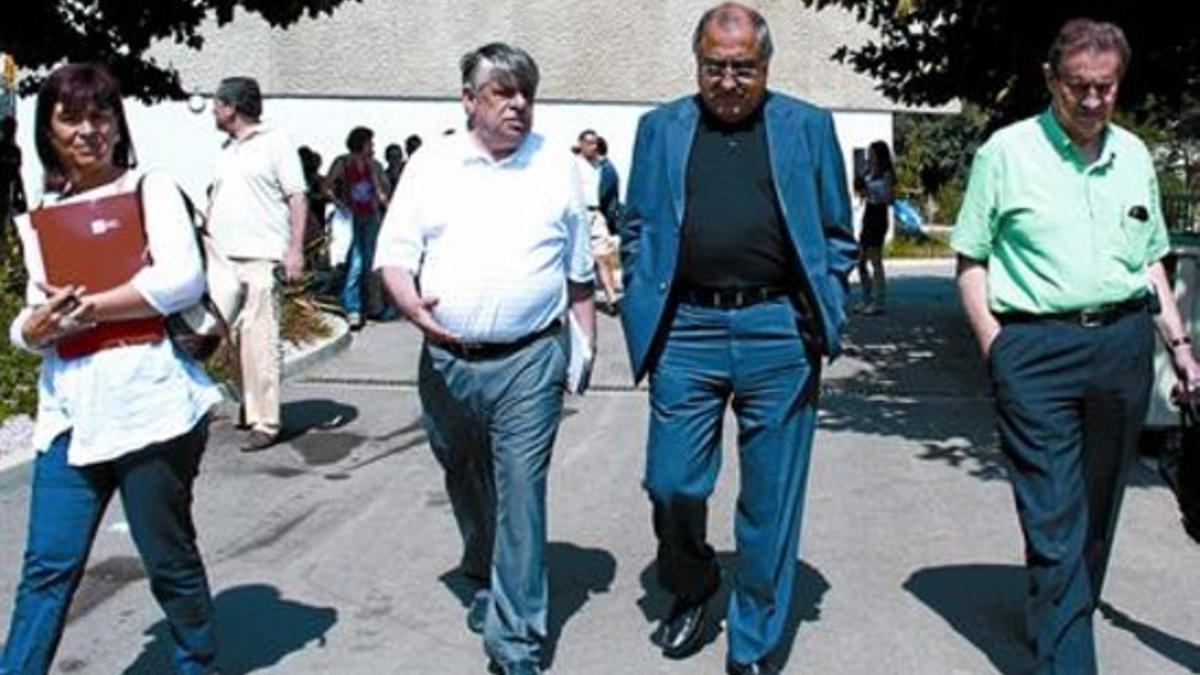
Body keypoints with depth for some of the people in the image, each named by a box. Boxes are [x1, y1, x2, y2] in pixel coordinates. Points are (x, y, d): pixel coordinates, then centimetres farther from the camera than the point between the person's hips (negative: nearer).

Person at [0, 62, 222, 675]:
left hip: (149, 404, -4)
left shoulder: (150, 188, 2)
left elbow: (184, 279, -14)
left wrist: (88, 306, -12)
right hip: (68, 410, 4)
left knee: (170, 560, 8)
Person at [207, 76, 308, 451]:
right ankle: (243, 408, 15)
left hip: (259, 259, -8)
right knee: (227, 337, 6)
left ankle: (265, 422, -9)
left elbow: (297, 198, -6)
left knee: (259, 339, -11)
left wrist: (295, 250, -14)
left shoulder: (275, 143, -1)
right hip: (222, 261, 8)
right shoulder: (227, 150, 21)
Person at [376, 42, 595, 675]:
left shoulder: (557, 167, 6)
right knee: (466, 486, 19)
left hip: (530, 361, -2)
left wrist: (586, 345, 7)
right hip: (446, 360, 2)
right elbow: (395, 256, 3)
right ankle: (486, 581, 44)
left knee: (520, 495, -6)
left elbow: (579, 272, 11)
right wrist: (412, 304, -16)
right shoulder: (431, 165, 5)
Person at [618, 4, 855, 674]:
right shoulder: (661, 129, 11)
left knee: (771, 499, 6)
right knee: (672, 485, 4)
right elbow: (636, 232, 13)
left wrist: (825, 318, -1)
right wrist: (644, 315, 2)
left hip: (778, 333, -1)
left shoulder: (808, 128, 7)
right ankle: (691, 591, 35)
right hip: (687, 331, 1)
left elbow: (838, 236, 10)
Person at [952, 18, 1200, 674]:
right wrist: (995, 347, -9)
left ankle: (1065, 614, 35)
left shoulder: (1133, 154, 13)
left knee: (1097, 508, 14)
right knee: (1054, 516, -6)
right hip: (1036, 348, -5)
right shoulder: (1007, 151, -1)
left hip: (1124, 343, 5)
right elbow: (970, 260, 0)